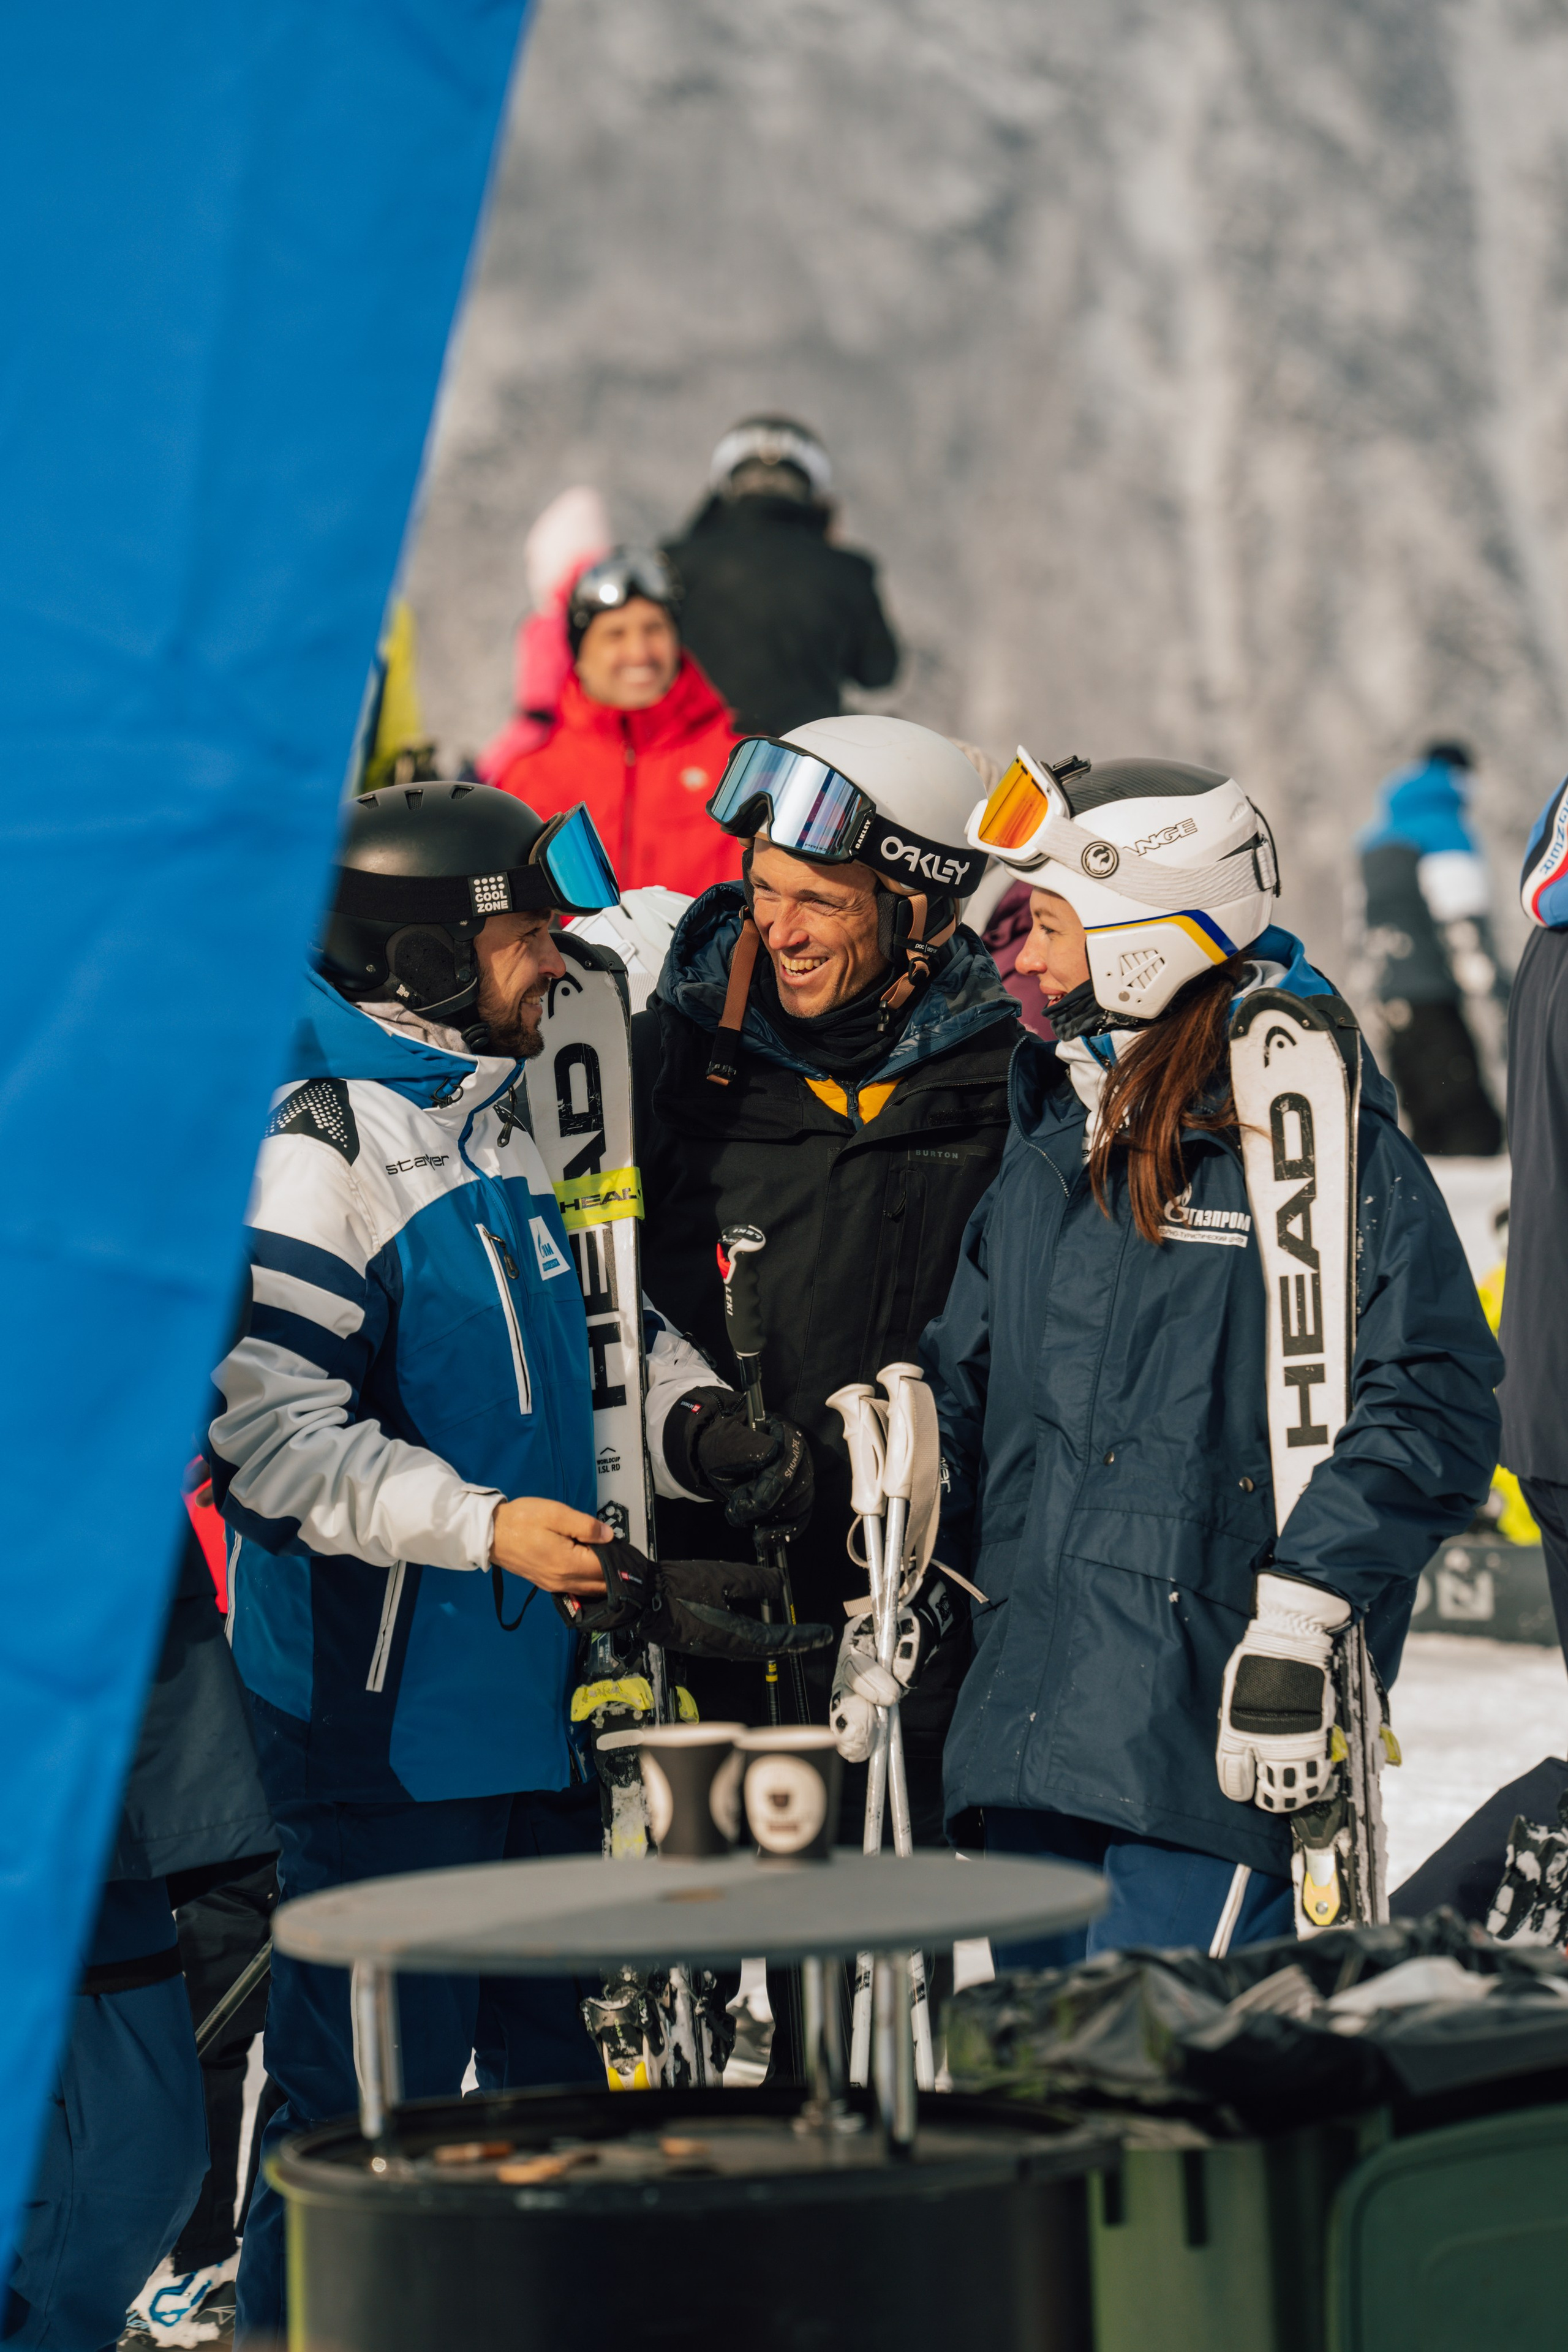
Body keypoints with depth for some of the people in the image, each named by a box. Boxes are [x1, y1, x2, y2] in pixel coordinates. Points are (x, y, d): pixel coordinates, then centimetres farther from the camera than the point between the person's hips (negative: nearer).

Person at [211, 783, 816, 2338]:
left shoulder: (494, 1117, 13)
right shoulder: (318, 1148, -17)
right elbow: (264, 1420, -23)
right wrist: (483, 1524, -26)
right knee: (371, 2087, -4)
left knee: (555, 2042, 17)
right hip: (381, 1707, -9)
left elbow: (575, 1325, 27)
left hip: (524, 1677, 9)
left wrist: (681, 1411, 8)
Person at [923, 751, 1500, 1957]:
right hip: (1030, 1711, 8)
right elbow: (964, 1384, 25)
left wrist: (1300, 1619, -18)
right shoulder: (1049, 1136, 17)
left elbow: (1432, 1405, -13)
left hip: (1211, 1730, -8)